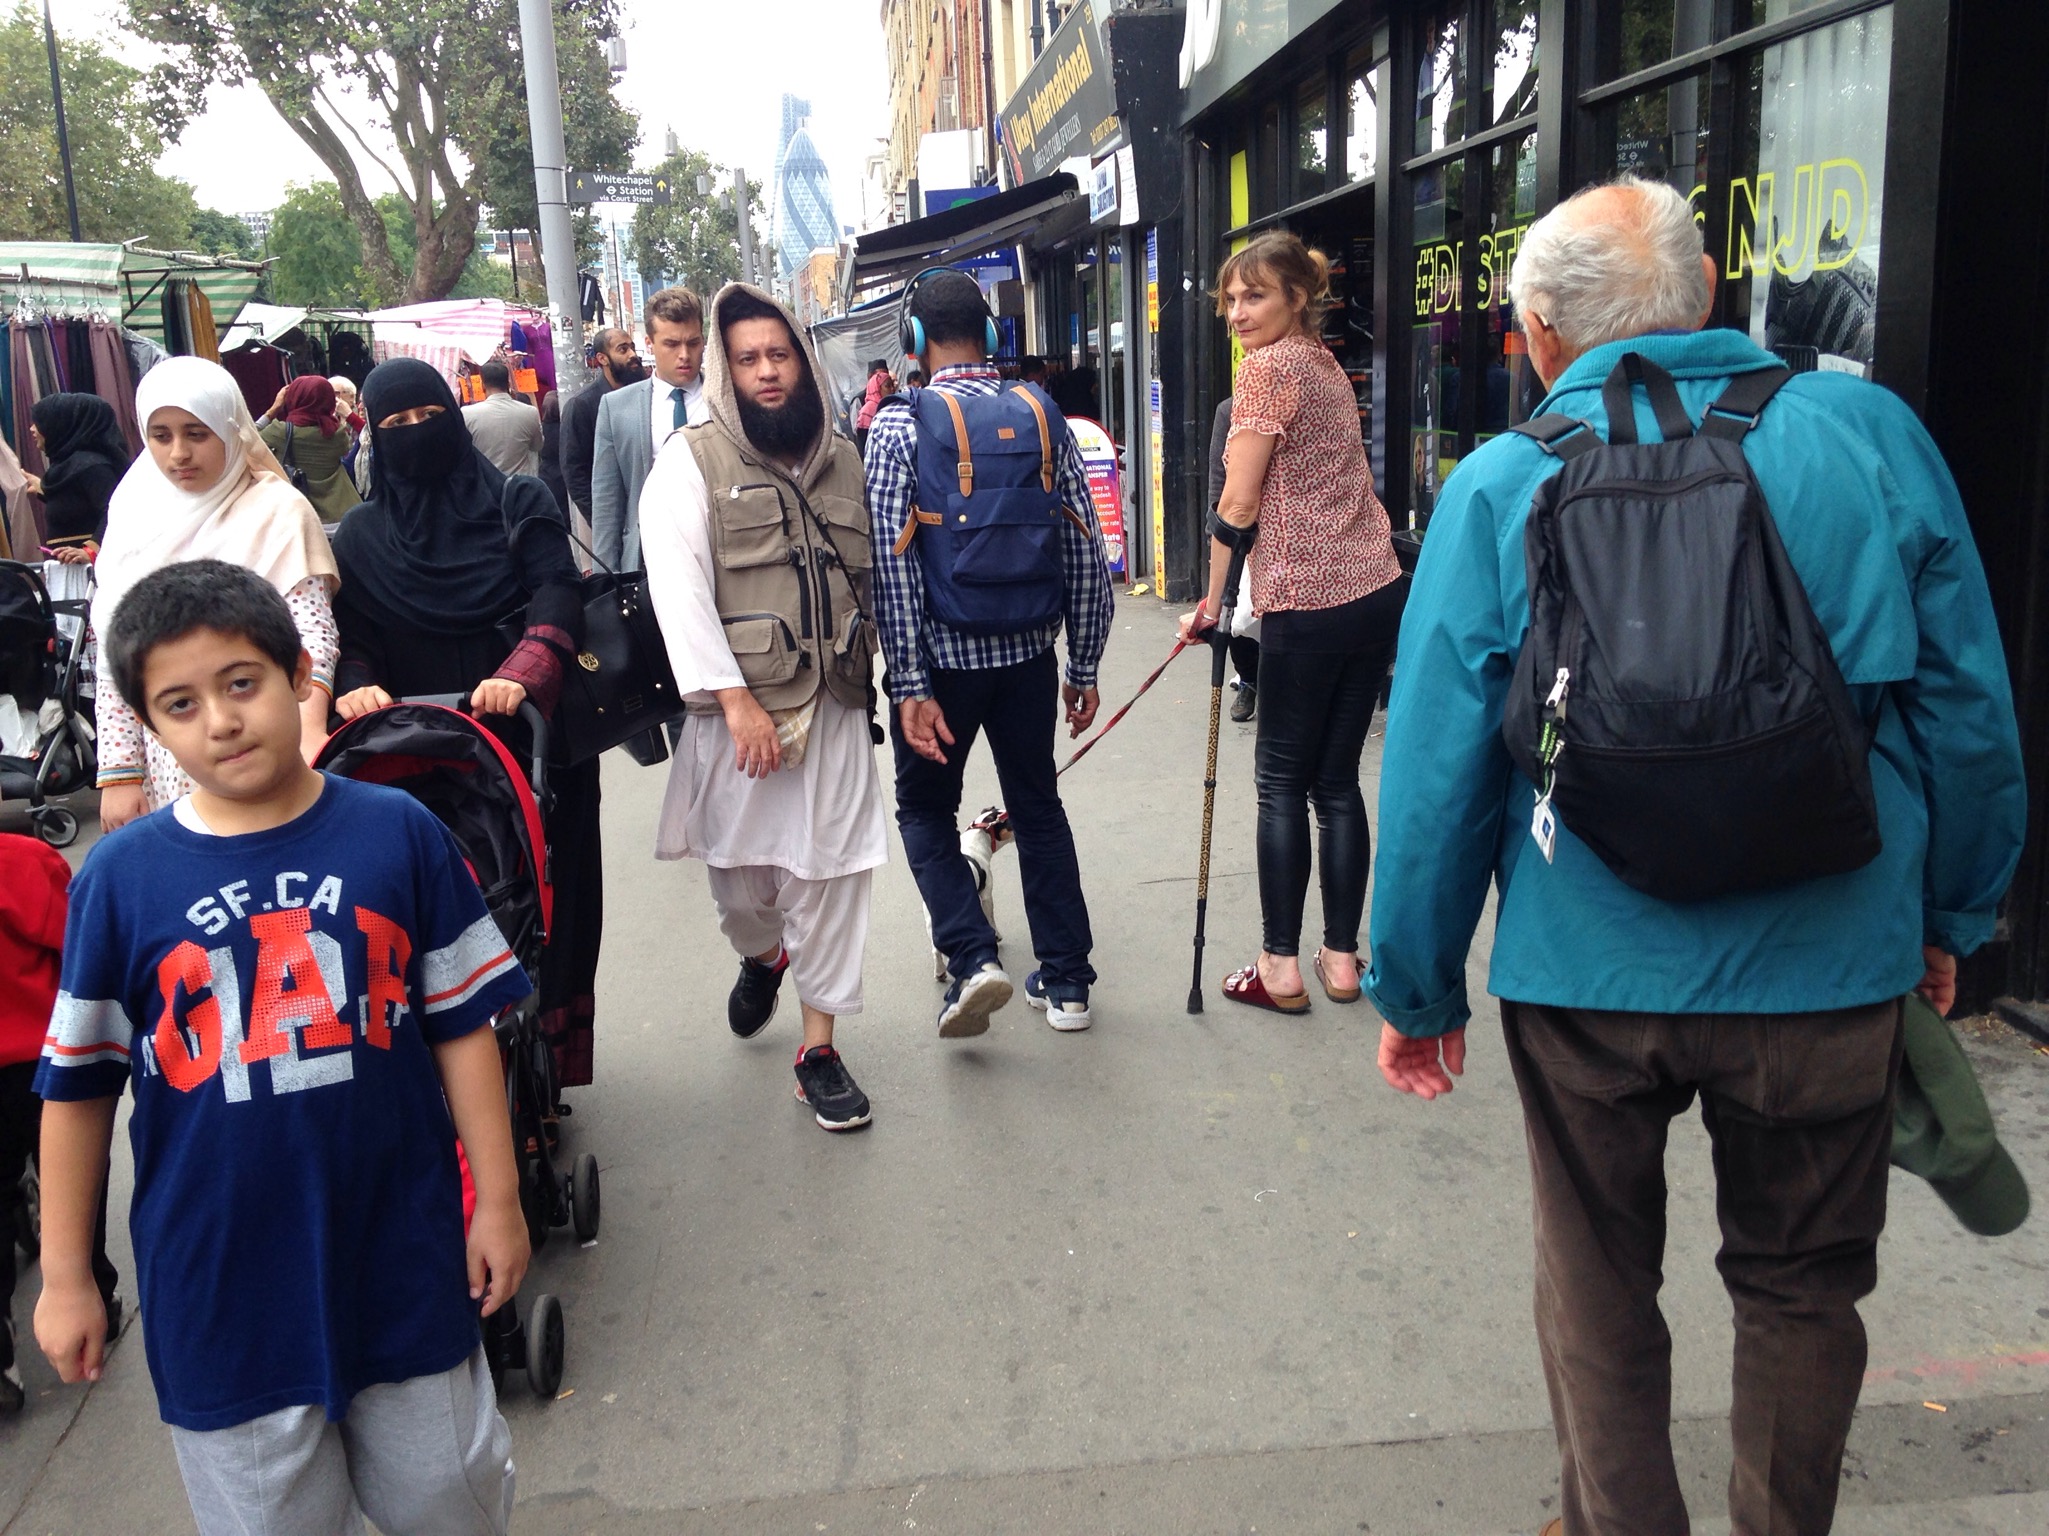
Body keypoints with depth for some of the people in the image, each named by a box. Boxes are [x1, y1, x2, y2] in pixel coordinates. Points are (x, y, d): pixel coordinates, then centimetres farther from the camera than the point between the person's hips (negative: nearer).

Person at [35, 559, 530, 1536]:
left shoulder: (398, 833, -8)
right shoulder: (121, 877, -7)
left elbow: (460, 1025, -2)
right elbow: (78, 1086, 1)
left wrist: (498, 1199, 0)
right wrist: (64, 1275, 5)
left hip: (402, 1255, 0)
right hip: (221, 1284, 0)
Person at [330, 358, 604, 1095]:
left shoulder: (520, 503, 5)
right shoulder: (361, 536, 11)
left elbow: (558, 595, -9)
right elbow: (350, 636, 4)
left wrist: (521, 674, -28)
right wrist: (355, 687, -20)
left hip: (530, 740, -1)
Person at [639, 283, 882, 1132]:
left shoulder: (843, 460, 11)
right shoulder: (692, 459, -2)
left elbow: (871, 576, 17)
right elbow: (680, 589, -11)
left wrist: (868, 672, 11)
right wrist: (736, 700, -18)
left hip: (835, 707, 3)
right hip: (737, 708, -2)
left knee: (829, 874, 2)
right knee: (741, 873, 8)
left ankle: (819, 1046, 15)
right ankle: (761, 956, 43)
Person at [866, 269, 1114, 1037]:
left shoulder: (899, 424, -8)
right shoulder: (1042, 414, 2)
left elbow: (893, 561, -15)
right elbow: (1085, 549, 1)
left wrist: (910, 683, -13)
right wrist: (1083, 665, 8)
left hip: (942, 655, -3)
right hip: (1028, 650, 3)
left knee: (925, 807, 15)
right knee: (1038, 805, 16)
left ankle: (972, 956, -2)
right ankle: (1065, 981, 20)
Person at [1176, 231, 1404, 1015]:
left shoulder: (1269, 368, -8)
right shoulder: (1328, 366, 18)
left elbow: (1238, 505, -12)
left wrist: (1211, 600, -2)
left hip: (1308, 604, -8)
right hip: (1375, 591, 8)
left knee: (1282, 781, 2)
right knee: (1336, 779, 12)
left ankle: (1281, 967, 7)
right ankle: (1341, 957, 18)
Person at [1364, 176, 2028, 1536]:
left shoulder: (1500, 487, -7)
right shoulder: (1869, 431, -4)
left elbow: (1436, 767, -7)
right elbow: (1970, 709, 1)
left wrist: (1419, 988, 4)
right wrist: (1951, 913, 15)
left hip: (1587, 974, -1)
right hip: (1829, 963, 2)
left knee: (1597, 1288, 19)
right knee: (1803, 1286, 22)